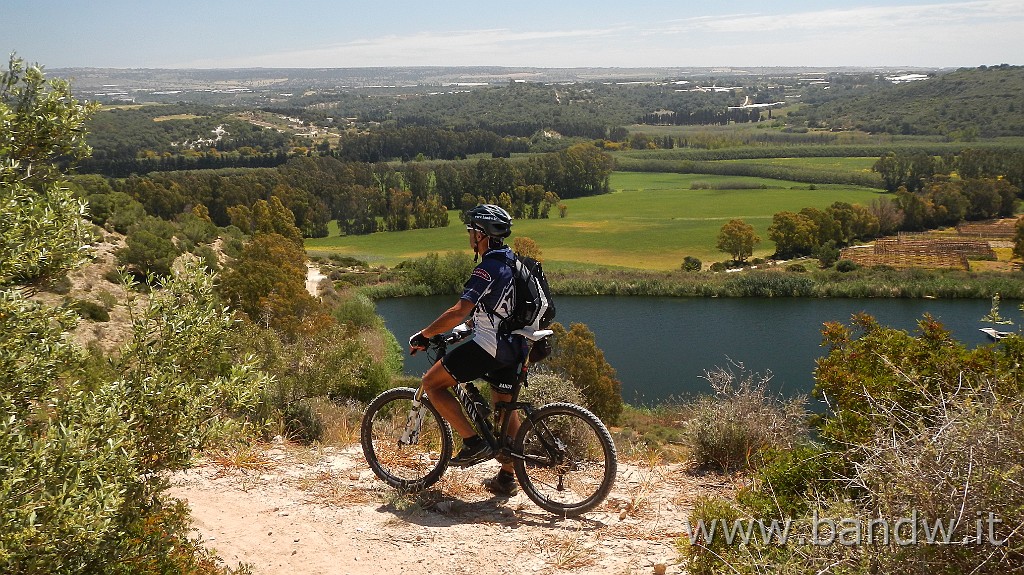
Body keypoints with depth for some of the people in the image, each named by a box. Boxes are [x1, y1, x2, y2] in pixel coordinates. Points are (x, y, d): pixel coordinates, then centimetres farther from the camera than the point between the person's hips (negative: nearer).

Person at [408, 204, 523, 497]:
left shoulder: (488, 269, -17)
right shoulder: (512, 262, 13)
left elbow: (460, 311, -25)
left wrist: (423, 335, -17)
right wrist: (472, 324, 32)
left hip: (488, 346, -10)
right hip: (513, 347, 10)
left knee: (432, 383, -1)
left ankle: (474, 442, -4)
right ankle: (507, 477, 24)